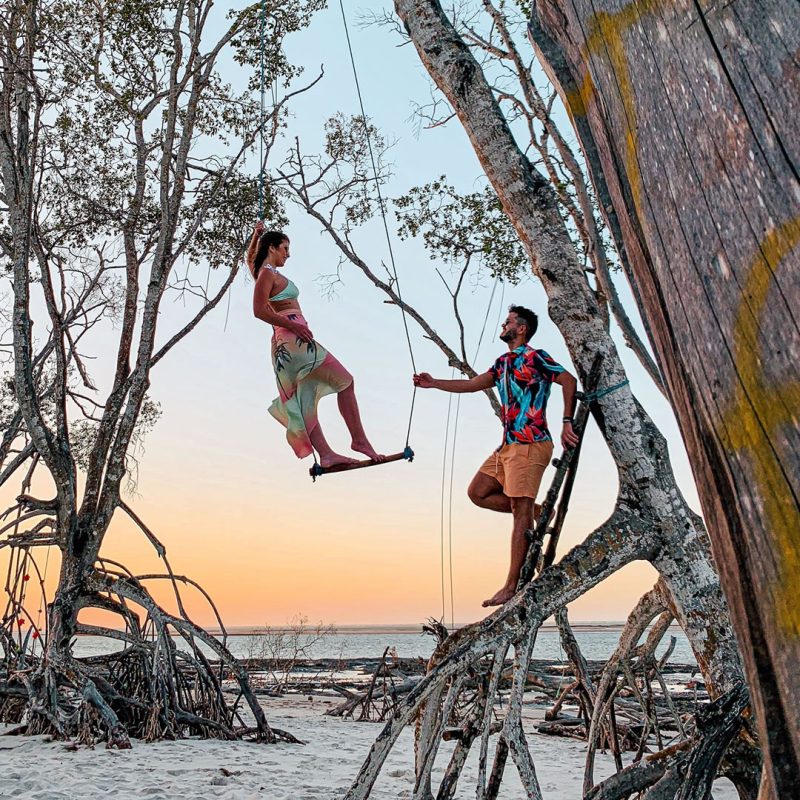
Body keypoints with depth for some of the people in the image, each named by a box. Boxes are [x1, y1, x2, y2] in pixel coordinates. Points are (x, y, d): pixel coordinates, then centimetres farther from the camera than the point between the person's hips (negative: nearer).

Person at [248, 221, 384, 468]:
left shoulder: (262, 271, 19)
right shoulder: (268, 274, -7)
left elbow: (250, 257, 41)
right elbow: (259, 310, -18)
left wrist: (256, 234, 32)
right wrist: (292, 325, -20)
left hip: (283, 344, 10)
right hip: (294, 339, -10)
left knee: (304, 401, 4)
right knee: (345, 381, -4)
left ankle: (326, 453, 3)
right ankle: (360, 440, -7)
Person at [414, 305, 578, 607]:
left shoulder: (534, 357, -5)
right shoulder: (503, 362, 20)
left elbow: (569, 380, -13)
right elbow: (474, 384, 21)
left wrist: (567, 423, -20)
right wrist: (433, 384, 17)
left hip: (530, 444, -9)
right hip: (508, 445, 9)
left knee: (521, 511, -10)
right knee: (478, 492, 8)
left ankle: (512, 586, -9)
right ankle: (539, 511, 12)